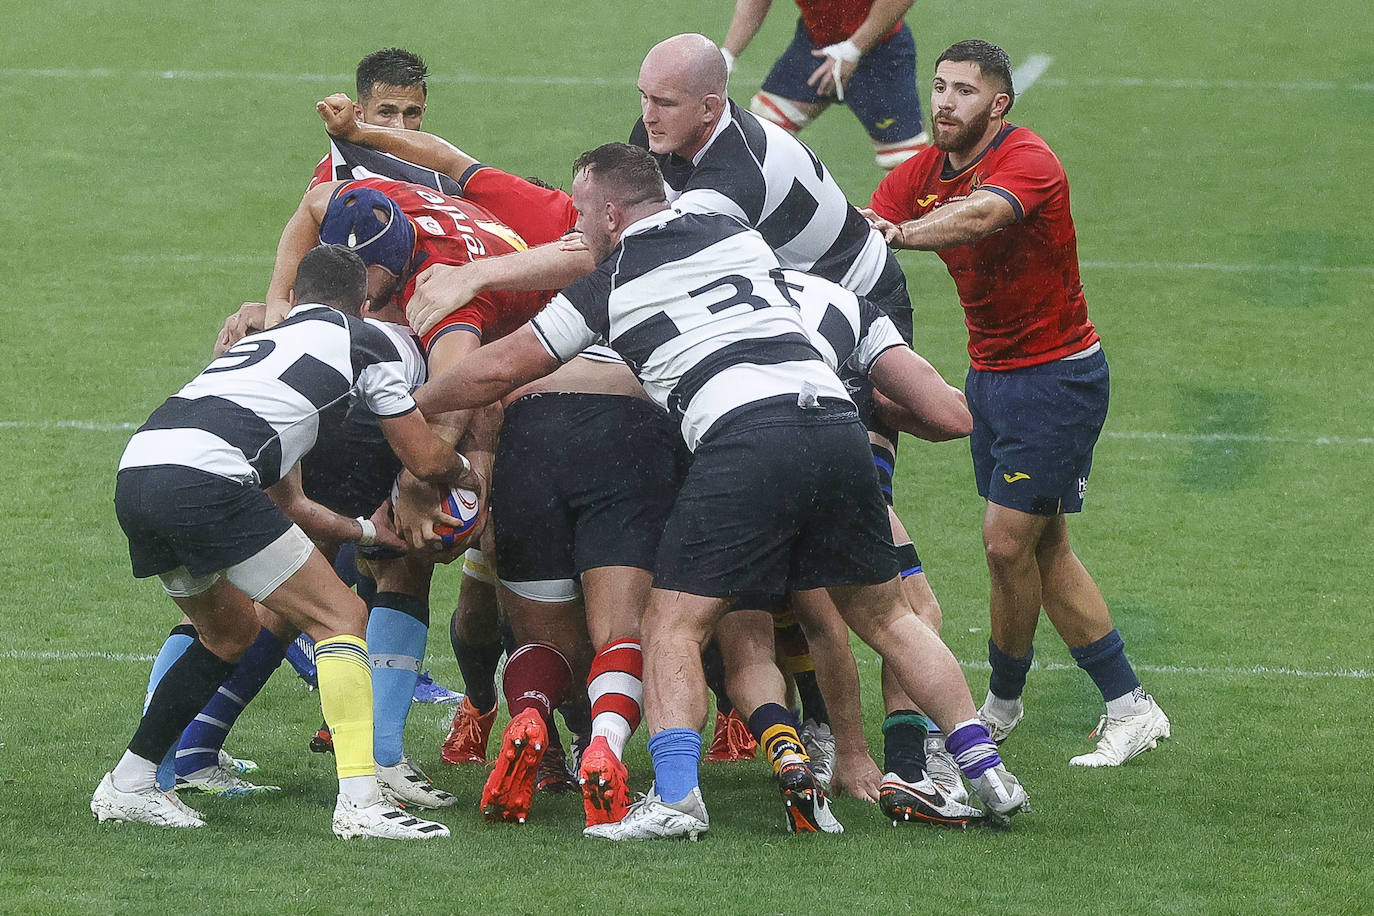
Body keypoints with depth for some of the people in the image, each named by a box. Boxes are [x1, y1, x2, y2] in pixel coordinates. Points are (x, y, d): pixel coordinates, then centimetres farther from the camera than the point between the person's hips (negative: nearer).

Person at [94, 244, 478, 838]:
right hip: (203, 480, -7)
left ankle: (127, 786, 28)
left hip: (135, 473, 7)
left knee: (232, 633, 27)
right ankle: (360, 802, -12)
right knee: (341, 616, 1)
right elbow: (427, 459, 20)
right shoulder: (361, 340, 17)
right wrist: (466, 474, 41)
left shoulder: (263, 338, 36)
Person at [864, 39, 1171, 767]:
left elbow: (977, 217, -42)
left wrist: (899, 234, -58)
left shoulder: (1028, 162, -21)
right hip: (990, 374, 8)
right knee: (1043, 548, 7)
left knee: (1008, 543, -9)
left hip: (1057, 374, -8)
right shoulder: (920, 175, 2)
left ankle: (1001, 705, 10)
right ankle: (1128, 705, 13)